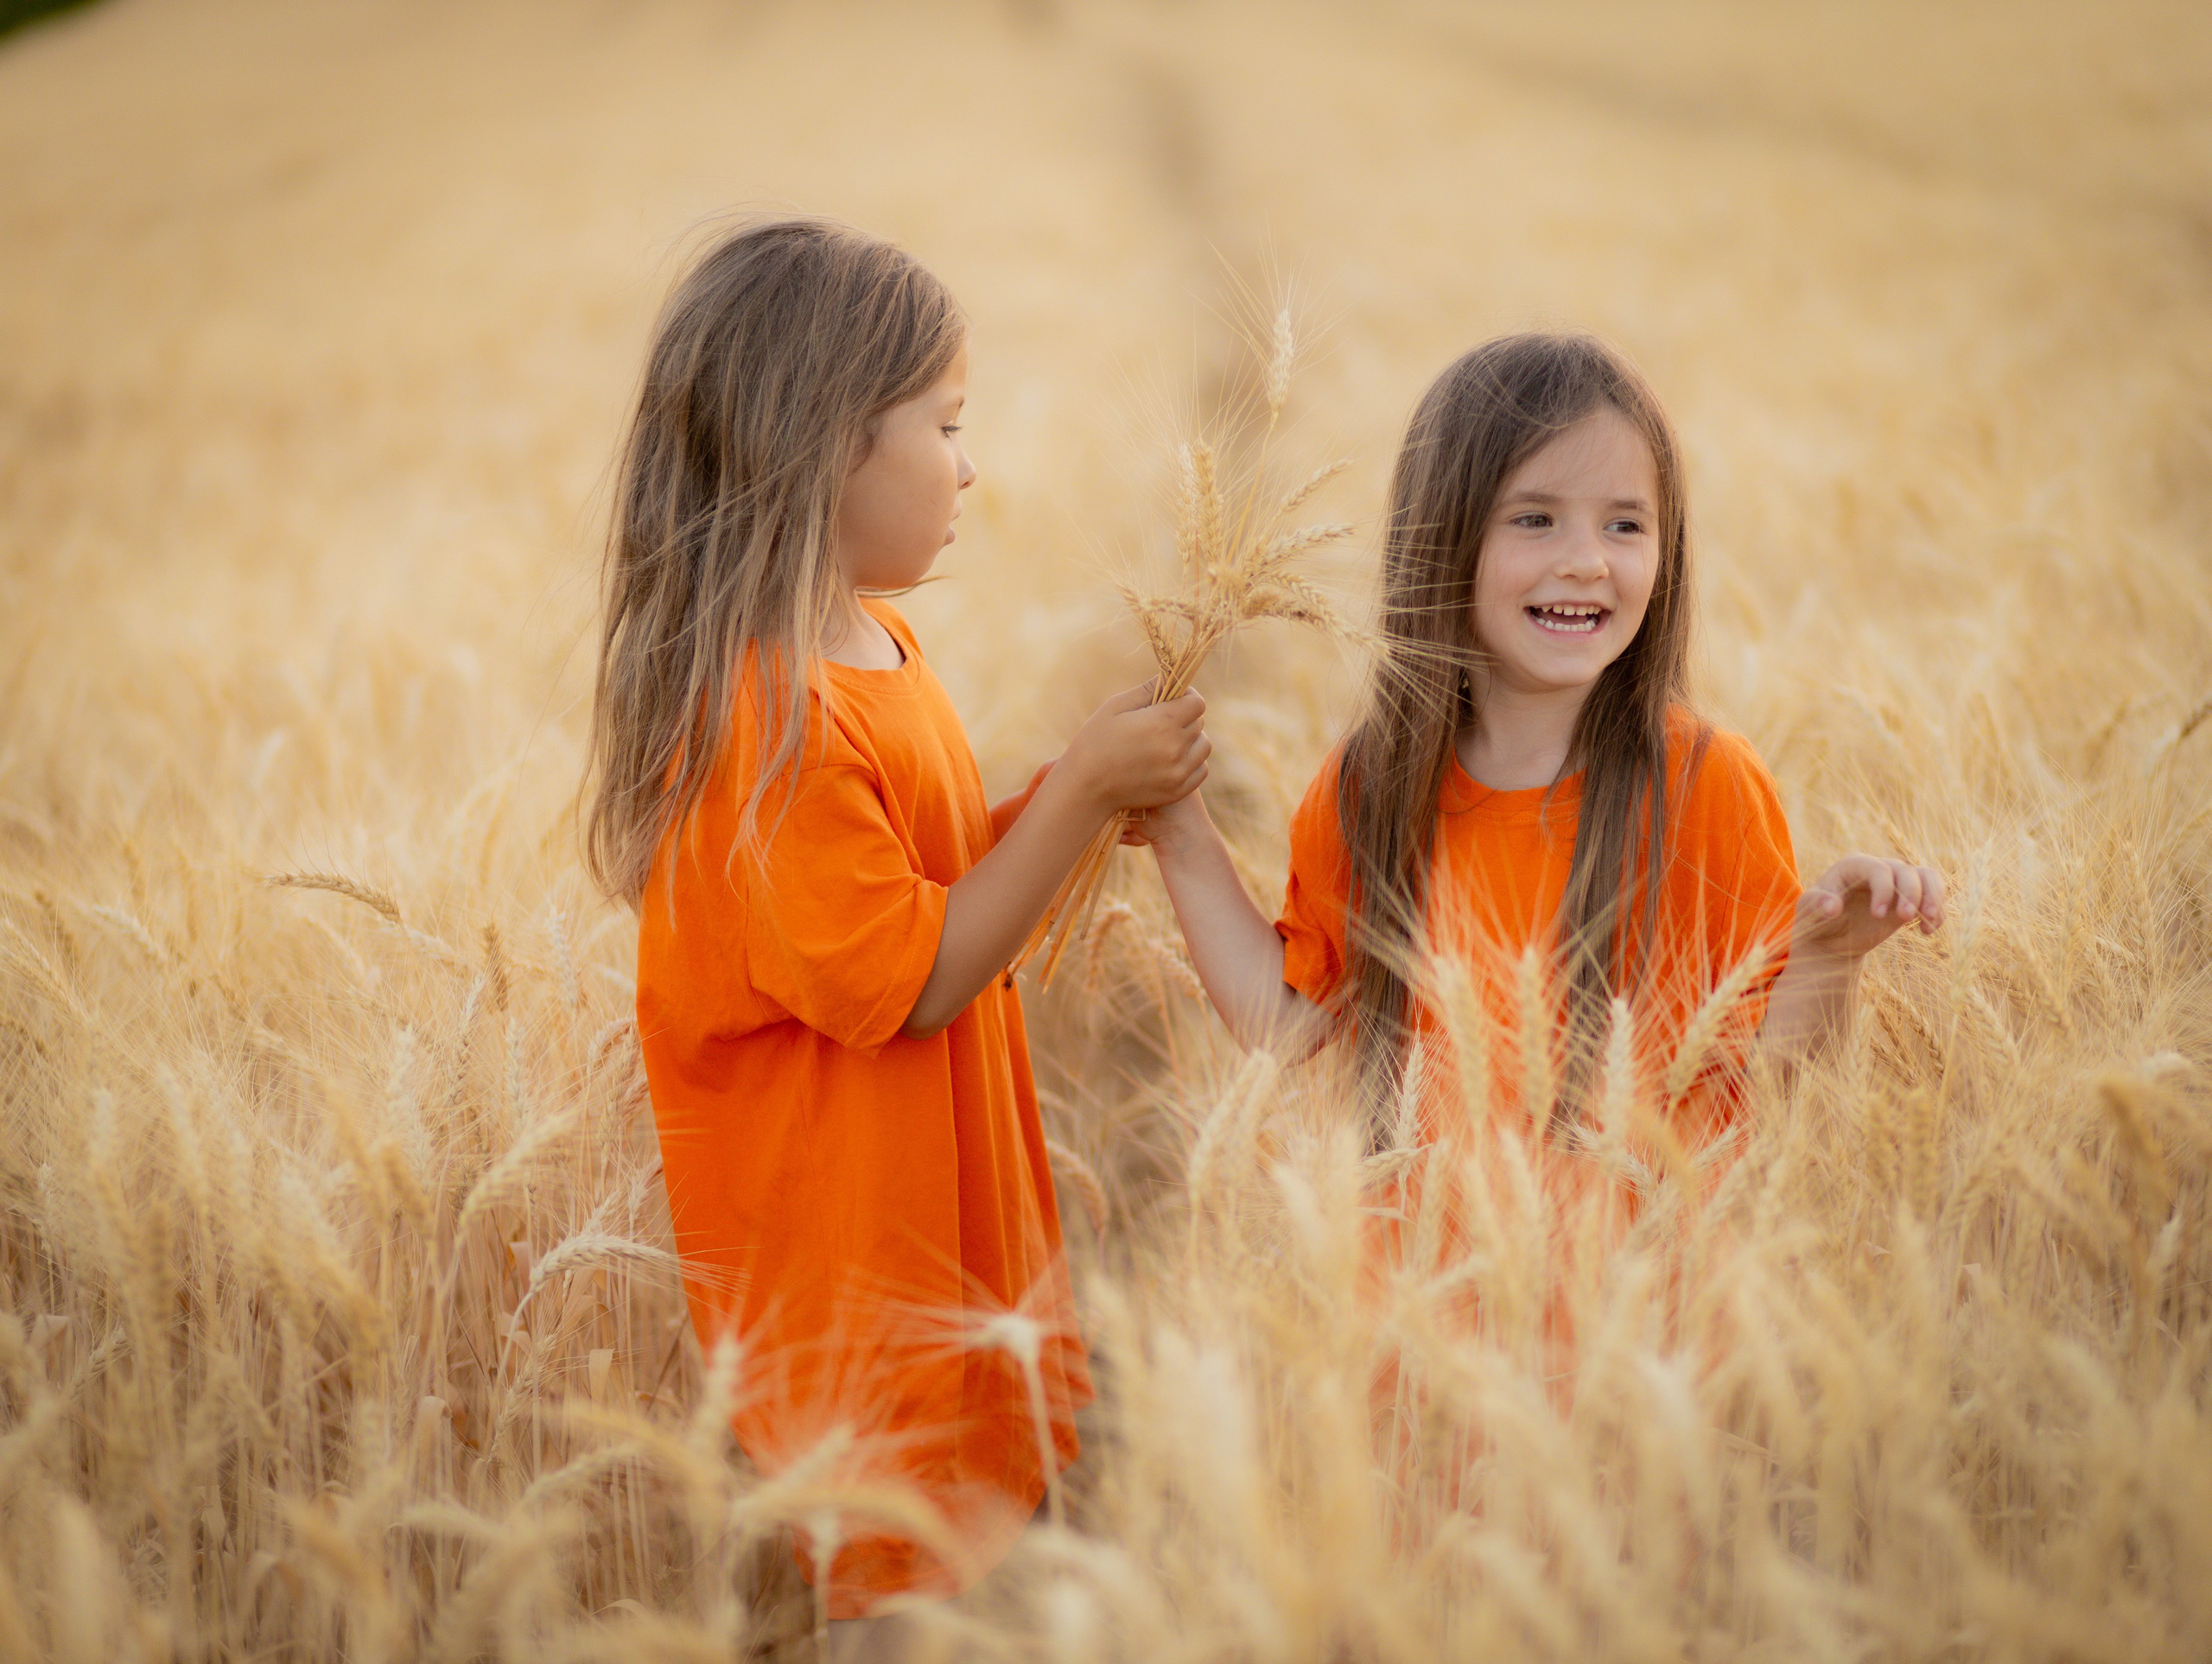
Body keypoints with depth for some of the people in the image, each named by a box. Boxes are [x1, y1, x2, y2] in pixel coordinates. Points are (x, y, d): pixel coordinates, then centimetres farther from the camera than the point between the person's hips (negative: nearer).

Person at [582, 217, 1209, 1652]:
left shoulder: (873, 642, 6)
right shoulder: (771, 714, -25)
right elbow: (903, 981, -23)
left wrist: (1086, 784, 1)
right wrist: (1081, 791, -20)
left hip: (943, 1226, 9)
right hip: (847, 1260, -9)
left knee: (985, 1541, 19)